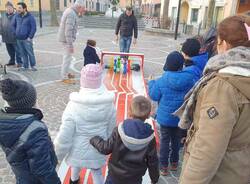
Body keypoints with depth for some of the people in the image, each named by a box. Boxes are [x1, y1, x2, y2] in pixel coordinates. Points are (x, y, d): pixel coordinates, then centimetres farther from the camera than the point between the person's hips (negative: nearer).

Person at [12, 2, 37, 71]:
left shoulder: (30, 17, -7)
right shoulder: (17, 16, 8)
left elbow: (34, 28, -10)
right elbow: (13, 25, 19)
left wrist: (30, 37, -12)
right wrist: (16, 33, 9)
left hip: (27, 39, -5)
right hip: (18, 39, 5)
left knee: (30, 53, -1)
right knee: (23, 53, 10)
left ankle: (33, 66, 13)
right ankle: (25, 66, 20)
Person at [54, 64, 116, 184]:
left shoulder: (74, 105, -26)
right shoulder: (108, 103, -17)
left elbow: (64, 136, -21)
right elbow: (111, 129, -4)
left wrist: (58, 155, -3)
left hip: (78, 150, 0)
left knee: (76, 165, 30)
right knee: (97, 172, 24)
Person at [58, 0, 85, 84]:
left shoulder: (69, 10, 10)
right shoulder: (71, 14, -22)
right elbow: (68, 31, -28)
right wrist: (70, 45, -27)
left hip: (65, 38, 11)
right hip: (67, 39, -11)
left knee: (67, 56, 21)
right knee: (68, 58, -4)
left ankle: (65, 73, 35)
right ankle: (65, 78, 4)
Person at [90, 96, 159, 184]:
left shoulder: (120, 131, -22)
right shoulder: (149, 138, -17)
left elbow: (106, 148, -14)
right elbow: (152, 161, -8)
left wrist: (94, 139, 5)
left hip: (115, 176, -1)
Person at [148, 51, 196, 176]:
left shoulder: (162, 81, -19)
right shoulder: (190, 80, -12)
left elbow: (154, 96, -9)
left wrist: (151, 83, 5)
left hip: (165, 118, -2)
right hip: (181, 118, 3)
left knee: (165, 141, 12)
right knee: (176, 140, 20)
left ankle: (164, 166, 21)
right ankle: (174, 163, 37)